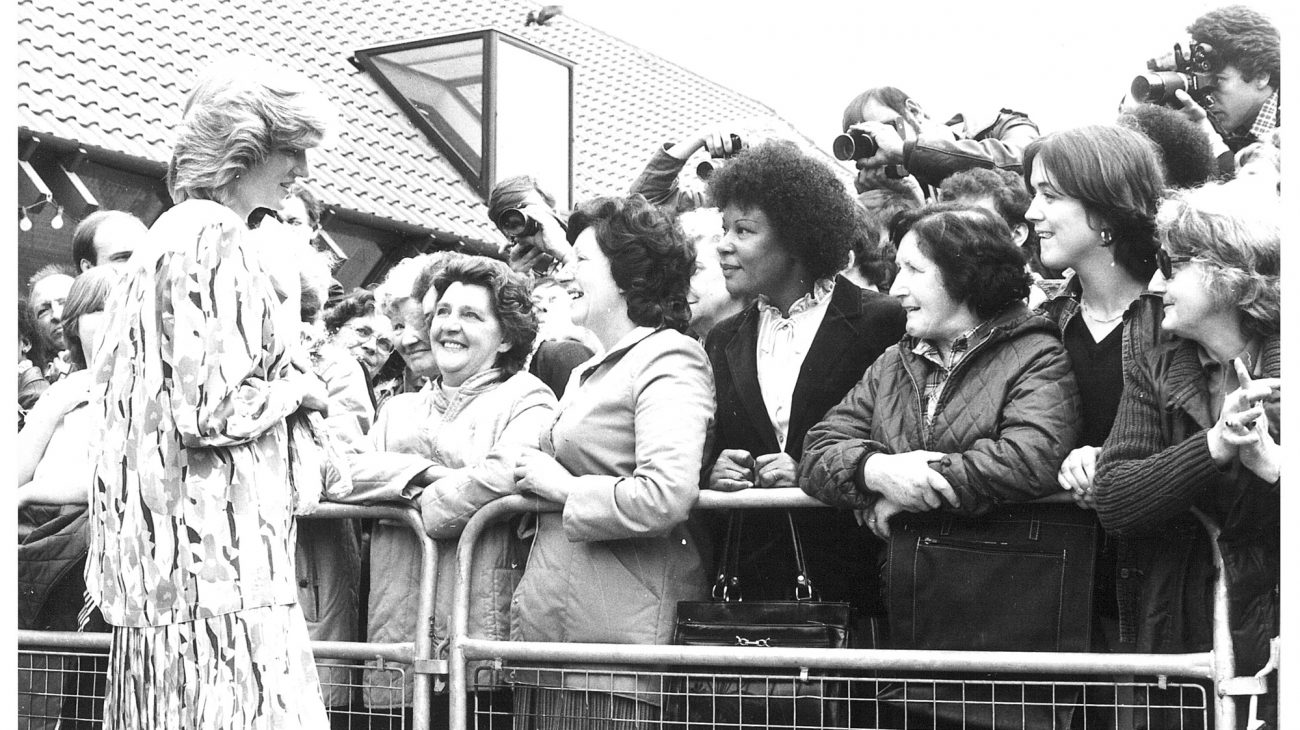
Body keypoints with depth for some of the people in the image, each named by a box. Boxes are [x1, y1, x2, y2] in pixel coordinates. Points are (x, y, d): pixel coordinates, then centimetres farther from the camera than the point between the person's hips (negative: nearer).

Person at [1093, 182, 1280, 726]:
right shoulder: (1152, 376, 5)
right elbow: (1110, 501, -8)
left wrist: (1273, 464, -25)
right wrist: (1211, 447, -20)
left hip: (1276, 643, -2)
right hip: (1180, 636, 3)